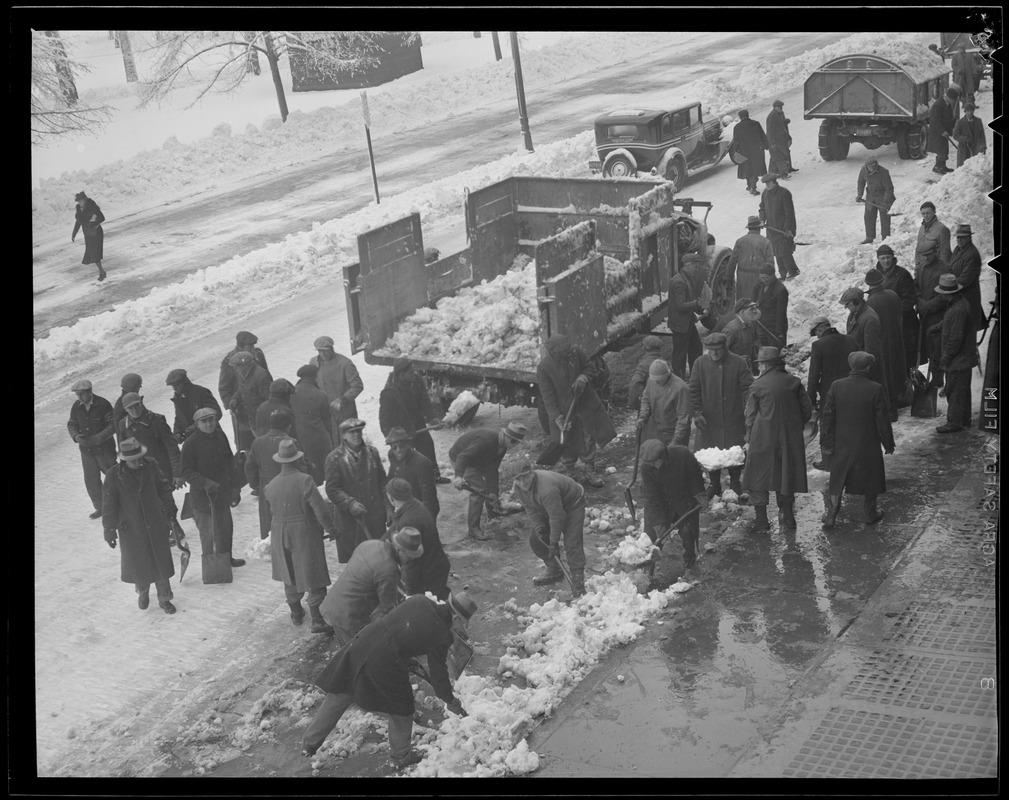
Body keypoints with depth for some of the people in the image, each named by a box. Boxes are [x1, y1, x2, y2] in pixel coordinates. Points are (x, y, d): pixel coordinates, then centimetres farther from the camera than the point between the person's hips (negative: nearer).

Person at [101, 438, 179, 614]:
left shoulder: (150, 466, -8)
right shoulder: (114, 475, -14)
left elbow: (164, 489, 6)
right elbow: (108, 504, -8)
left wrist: (170, 513, 13)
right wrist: (110, 529, -7)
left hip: (155, 525, 2)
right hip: (130, 529, -2)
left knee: (161, 562, 8)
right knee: (137, 564, 11)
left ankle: (164, 599, 24)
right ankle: (143, 592, 40)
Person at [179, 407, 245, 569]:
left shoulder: (220, 436, 3)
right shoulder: (191, 444, -16)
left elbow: (229, 462, 14)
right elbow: (186, 472, -14)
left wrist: (234, 487, 15)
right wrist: (206, 483, -26)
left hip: (223, 493, 6)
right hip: (202, 495, -6)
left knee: (226, 526, 17)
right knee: (208, 531, 1)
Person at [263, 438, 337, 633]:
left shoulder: (271, 485, -2)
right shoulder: (304, 481, -18)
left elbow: (270, 512, 11)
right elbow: (320, 509, -18)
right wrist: (330, 528, -4)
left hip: (280, 536, 5)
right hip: (305, 535, -5)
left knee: (290, 576, 21)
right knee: (313, 578, 1)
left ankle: (296, 612, 33)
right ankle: (317, 621, -1)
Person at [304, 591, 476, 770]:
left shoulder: (418, 600, 6)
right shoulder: (441, 635, -9)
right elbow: (439, 673, 1)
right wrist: (451, 702, 17)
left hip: (362, 643, 6)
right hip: (385, 666, -6)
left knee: (338, 697, 20)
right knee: (401, 709, 18)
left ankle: (311, 743, 34)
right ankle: (400, 758, 34)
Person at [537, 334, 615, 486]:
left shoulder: (576, 352, -18)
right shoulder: (543, 367, -24)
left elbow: (590, 367, 0)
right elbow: (548, 396, -18)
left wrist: (583, 378, -21)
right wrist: (557, 418, -21)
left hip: (585, 404, 3)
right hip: (563, 409, -3)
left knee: (588, 438, 13)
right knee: (567, 443, 11)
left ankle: (590, 472, 31)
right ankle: (571, 472, 35)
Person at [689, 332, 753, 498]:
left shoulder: (738, 363, -7)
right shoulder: (701, 363, -3)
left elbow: (747, 389, -5)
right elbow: (694, 390, 1)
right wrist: (696, 413, -8)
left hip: (734, 418, -1)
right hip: (709, 419, 1)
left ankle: (735, 482, 27)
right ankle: (715, 484, 24)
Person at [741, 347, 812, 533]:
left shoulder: (758, 385, -7)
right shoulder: (794, 382, 2)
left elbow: (751, 415, -3)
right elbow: (807, 410, 5)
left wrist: (749, 439, 5)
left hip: (763, 439, -4)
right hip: (790, 439, 4)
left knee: (758, 478, 5)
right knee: (786, 476, 16)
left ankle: (761, 521, 2)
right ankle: (787, 517, 20)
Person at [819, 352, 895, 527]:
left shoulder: (837, 386, -10)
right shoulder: (876, 390, -17)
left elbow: (827, 417, -5)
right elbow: (882, 420, -10)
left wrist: (826, 442, 4)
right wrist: (888, 444, 3)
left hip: (842, 445, 2)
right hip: (868, 445, -2)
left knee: (837, 481, 15)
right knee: (871, 479, 18)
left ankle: (830, 516, 17)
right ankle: (871, 514, 31)